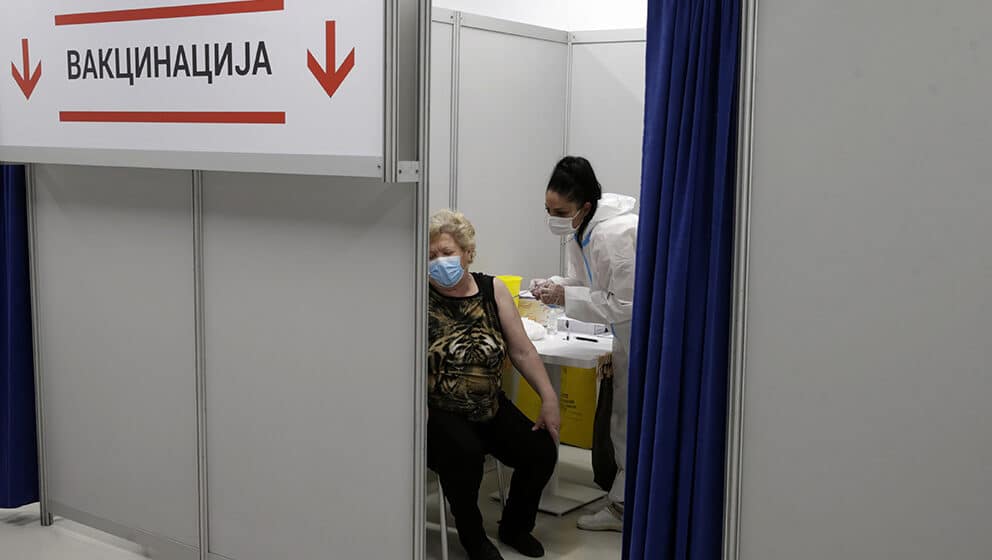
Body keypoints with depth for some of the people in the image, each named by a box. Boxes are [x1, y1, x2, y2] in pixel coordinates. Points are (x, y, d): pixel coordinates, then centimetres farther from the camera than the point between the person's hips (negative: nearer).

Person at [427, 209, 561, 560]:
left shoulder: (493, 290, 4)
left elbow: (522, 351, 2)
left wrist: (549, 398, -4)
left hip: (491, 408, 5)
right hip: (440, 412, -4)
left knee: (541, 451, -10)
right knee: (465, 453, -32)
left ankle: (515, 528, 19)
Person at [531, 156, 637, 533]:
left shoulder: (615, 234, -29)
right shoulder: (579, 230, 0)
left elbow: (627, 304, -28)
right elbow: (583, 280, 12)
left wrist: (566, 297, -24)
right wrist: (553, 286, -8)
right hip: (627, 333, 10)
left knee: (633, 422, -1)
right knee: (618, 421, 14)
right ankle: (622, 506, 25)